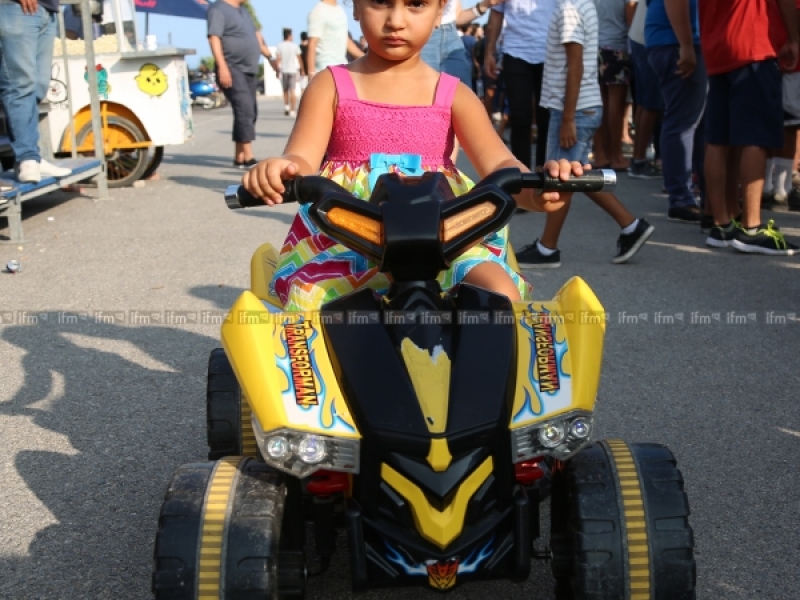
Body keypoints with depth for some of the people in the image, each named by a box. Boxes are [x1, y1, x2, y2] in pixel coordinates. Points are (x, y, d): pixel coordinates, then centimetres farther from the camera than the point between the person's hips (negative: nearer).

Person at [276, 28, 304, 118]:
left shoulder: (280, 46, 0)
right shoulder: (295, 46, -1)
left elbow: (278, 59, -6)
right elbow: (299, 59, 1)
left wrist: (278, 70, -1)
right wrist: (301, 70, 11)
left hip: (283, 70, 1)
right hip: (293, 70, -1)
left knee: (285, 90, 15)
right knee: (292, 90, -2)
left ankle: (286, 106, 7)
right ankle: (293, 110, -7)